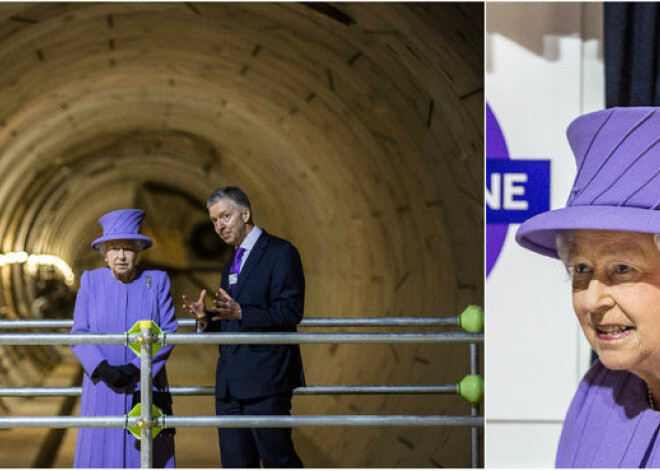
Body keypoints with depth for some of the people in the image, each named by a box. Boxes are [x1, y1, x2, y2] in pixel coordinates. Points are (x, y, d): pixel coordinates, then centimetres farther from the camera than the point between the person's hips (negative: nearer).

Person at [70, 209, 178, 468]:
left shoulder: (157, 281, 1)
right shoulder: (91, 282, 3)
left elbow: (168, 333, -3)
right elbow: (79, 335, 1)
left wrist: (136, 368, -15)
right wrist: (102, 369, -16)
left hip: (145, 386, 0)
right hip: (103, 387, 0)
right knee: (99, 452, -2)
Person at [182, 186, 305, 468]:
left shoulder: (281, 253, -4)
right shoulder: (231, 266, 23)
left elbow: (291, 312, -14)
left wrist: (240, 313, -24)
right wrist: (206, 319, 3)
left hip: (266, 380, -8)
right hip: (230, 382, 8)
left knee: (277, 459, -6)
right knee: (236, 465, 6)